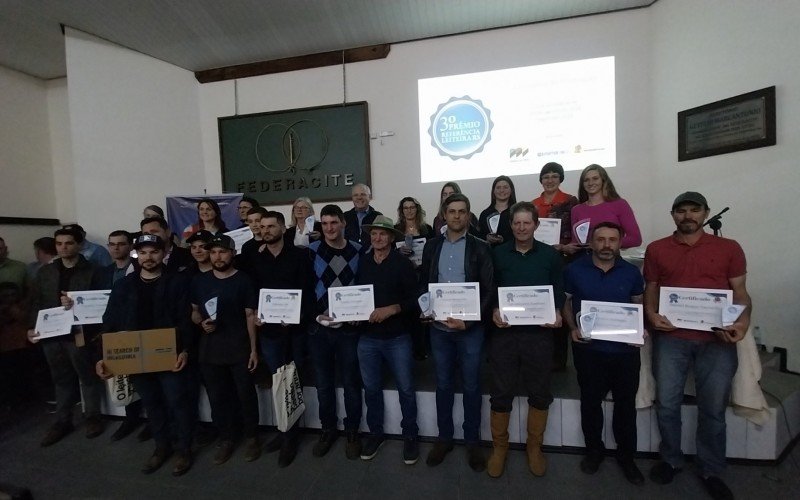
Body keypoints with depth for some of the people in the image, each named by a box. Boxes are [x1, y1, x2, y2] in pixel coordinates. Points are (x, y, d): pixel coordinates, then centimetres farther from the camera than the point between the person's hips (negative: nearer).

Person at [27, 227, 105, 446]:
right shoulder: (45, 272, 10)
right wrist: (32, 327, 1)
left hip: (79, 333, -4)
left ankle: (93, 417, 21)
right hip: (51, 334, 4)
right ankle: (62, 421, 28)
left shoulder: (91, 272, -5)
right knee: (61, 379, 15)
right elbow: (36, 302, 10)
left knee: (87, 376, 6)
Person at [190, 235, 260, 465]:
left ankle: (251, 437, 25)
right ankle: (226, 438, 31)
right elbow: (194, 311, 15)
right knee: (217, 397, 13)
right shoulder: (199, 281, 5)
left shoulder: (243, 281, -6)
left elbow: (250, 316, -6)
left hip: (239, 348, -3)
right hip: (209, 349, 4)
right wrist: (201, 322, -9)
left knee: (246, 394, 5)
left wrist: (254, 349, -9)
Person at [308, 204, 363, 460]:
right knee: (323, 383, 13)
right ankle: (328, 429, 33)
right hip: (319, 327, 1)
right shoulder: (311, 251, 0)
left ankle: (352, 432, 29)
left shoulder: (358, 251, 0)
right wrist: (316, 313, -9)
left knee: (351, 382, 10)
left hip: (349, 327, 0)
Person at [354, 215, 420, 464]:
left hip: (397, 337, -3)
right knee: (371, 388, 15)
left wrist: (391, 309, -21)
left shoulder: (403, 263, -6)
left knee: (406, 388, 9)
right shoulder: (362, 263, 3)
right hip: (367, 337, 3)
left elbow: (414, 299, -9)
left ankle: (410, 435, 30)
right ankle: (375, 433, 36)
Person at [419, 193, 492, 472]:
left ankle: (472, 441, 31)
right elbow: (423, 284, 9)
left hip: (470, 328, -2)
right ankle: (444, 438, 33)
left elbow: (489, 290, -6)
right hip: (438, 327, 2)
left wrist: (468, 321, -16)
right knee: (443, 384, 15)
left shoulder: (480, 248, -3)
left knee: (471, 386, 12)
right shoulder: (432, 246, 6)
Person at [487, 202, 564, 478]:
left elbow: (559, 291, 7)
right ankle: (499, 447, 28)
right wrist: (493, 311, -13)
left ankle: (534, 447, 35)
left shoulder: (550, 255, 5)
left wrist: (557, 313, -11)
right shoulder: (497, 254, 2)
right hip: (504, 332, 0)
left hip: (539, 332, 1)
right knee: (501, 393, 8)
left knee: (539, 393, 13)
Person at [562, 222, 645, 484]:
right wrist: (573, 328, -11)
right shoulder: (574, 270, -4)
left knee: (626, 403, 15)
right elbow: (565, 302, 3)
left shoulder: (631, 272, 2)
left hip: (625, 349, 2)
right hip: (589, 348, -1)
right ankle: (594, 450, 35)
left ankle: (626, 455, 35)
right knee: (590, 401, 14)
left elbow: (639, 307, 11)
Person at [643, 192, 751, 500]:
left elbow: (740, 292, 6)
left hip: (717, 340, 0)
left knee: (713, 409, 9)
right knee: (667, 404, 7)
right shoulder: (656, 249, 6)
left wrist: (743, 321, -12)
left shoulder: (729, 248, 7)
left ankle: (711, 471, 29)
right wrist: (652, 315, -9)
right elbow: (650, 289, 8)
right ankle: (670, 460, 28)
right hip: (671, 337, 0)